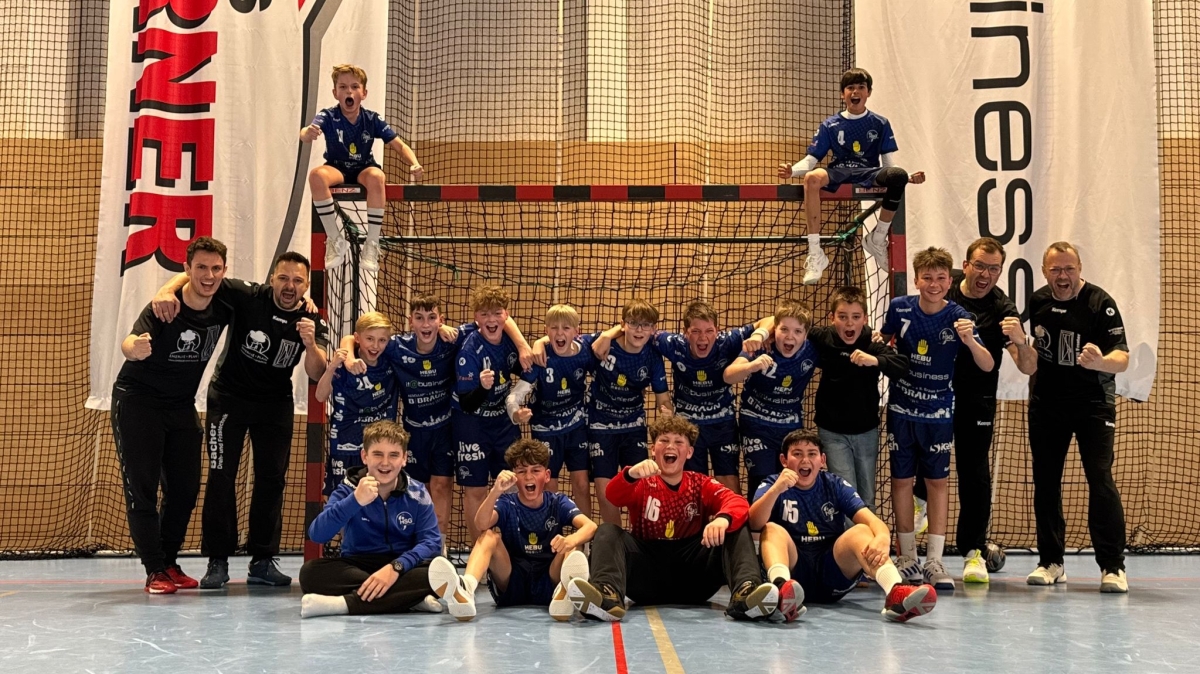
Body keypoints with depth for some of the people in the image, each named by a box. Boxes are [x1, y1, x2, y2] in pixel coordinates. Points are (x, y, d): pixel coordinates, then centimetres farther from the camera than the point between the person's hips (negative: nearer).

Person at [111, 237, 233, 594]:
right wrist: (134, 348, -65)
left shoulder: (224, 306, -9)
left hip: (181, 405, 5)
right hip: (137, 401, -5)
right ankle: (155, 571, -1)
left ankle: (169, 563, 18)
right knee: (142, 487, -6)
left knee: (186, 486, 6)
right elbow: (129, 343, -40)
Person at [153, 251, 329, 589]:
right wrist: (166, 290, -40)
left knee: (272, 479, 4)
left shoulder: (313, 322, -12)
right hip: (229, 396, -2)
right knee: (221, 476, -5)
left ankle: (262, 560, 13)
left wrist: (310, 344, -42)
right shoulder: (247, 297, -19)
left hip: (276, 404, 3)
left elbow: (316, 374, -22)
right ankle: (217, 561, 2)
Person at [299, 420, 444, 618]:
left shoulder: (417, 494, -3)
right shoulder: (349, 490, -5)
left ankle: (343, 604, -30)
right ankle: (409, 598, -28)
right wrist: (355, 501, -34)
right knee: (310, 573, -30)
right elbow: (317, 535, -20)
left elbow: (431, 541, -13)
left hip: (402, 569, 0)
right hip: (355, 569, 0)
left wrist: (396, 567, -31)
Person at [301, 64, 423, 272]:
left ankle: (372, 244, -27)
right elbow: (305, 134, -32)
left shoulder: (373, 119, -7)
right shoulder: (328, 117, -12)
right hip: (337, 168, 0)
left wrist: (414, 164, -28)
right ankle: (335, 239, -22)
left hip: (364, 169, 1)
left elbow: (400, 146, -6)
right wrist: (308, 133, -58)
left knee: (376, 176, -36)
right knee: (316, 175, -35)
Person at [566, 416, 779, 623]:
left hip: (692, 577, 1)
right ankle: (607, 596, -50)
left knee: (737, 530, -15)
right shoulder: (643, 483, 8)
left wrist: (723, 519, -36)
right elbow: (614, 497, -16)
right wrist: (631, 474, -40)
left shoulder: (701, 485, 10)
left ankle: (744, 594, -44)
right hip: (648, 573, 0)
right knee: (607, 531, -21)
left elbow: (738, 503, -10)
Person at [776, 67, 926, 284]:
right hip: (838, 173, 0)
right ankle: (815, 254, -35)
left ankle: (878, 238, -11)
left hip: (870, 174, 0)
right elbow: (810, 160, 7)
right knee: (812, 178, -36)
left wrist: (909, 176, -10)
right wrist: (793, 170, -15)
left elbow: (890, 164, 10)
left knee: (898, 176, -35)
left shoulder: (880, 124, 14)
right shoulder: (829, 126, 12)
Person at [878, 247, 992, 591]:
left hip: (939, 412, -1)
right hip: (901, 408, 1)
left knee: (937, 482, 2)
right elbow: (882, 341, 13)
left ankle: (934, 561, 8)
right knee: (902, 480, 5)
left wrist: (970, 341, -35)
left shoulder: (958, 317, -11)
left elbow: (988, 365, -18)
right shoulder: (899, 308, -7)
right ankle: (907, 559, 16)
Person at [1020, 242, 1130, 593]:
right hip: (1046, 402, 5)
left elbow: (1123, 358, -24)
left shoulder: (1100, 303, -15)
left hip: (1093, 402, -5)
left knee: (1100, 479, -11)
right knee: (1045, 481, 6)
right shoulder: (1038, 301, 1)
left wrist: (1101, 361, -43)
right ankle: (1051, 562, 16)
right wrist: (1027, 356, 6)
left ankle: (1113, 567, -4)